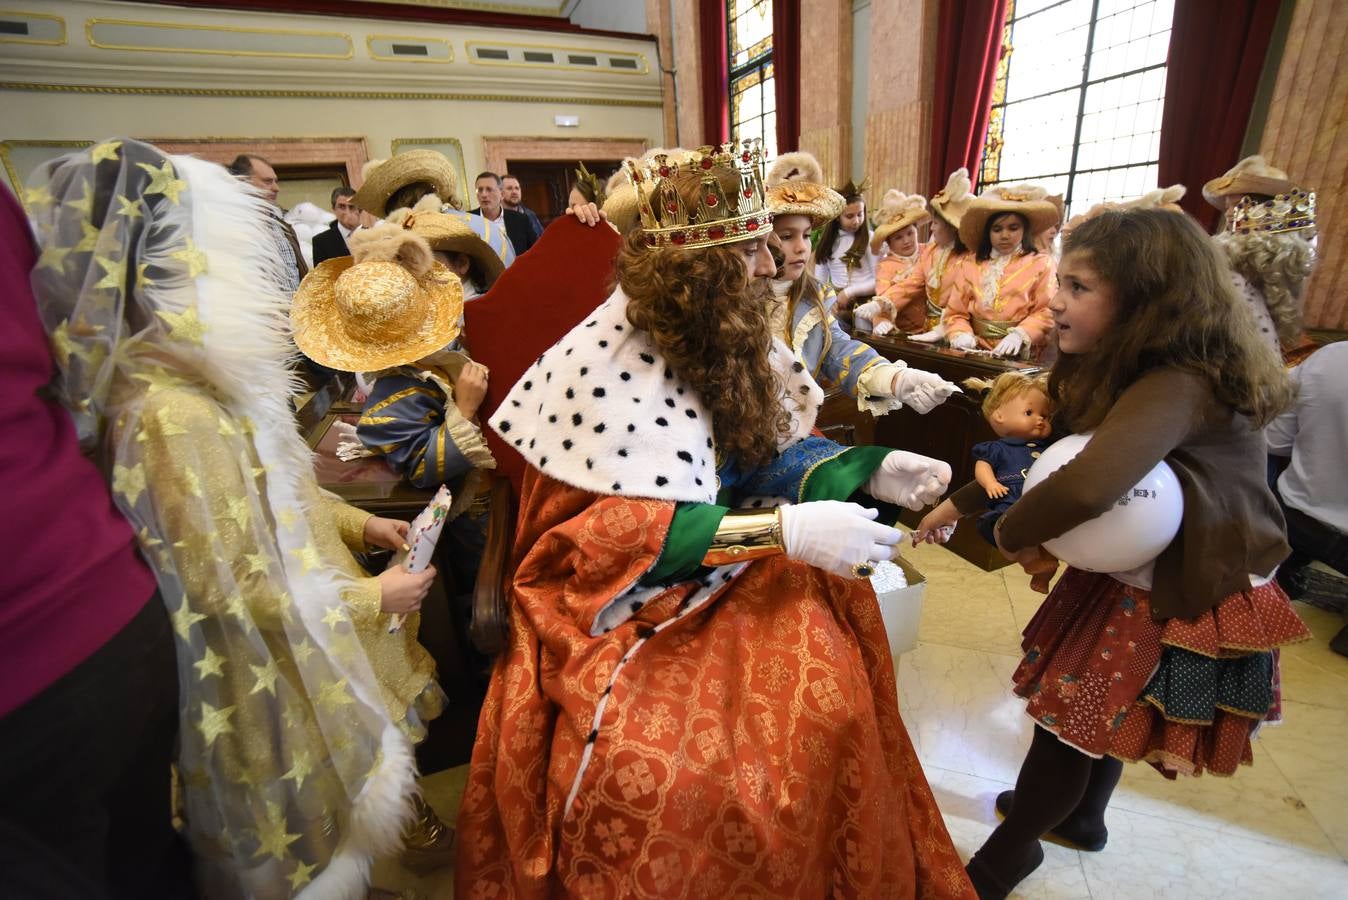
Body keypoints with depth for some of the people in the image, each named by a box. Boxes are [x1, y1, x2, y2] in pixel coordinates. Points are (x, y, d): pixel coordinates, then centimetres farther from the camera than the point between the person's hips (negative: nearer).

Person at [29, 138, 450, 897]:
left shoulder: (200, 380, -2)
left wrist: (355, 523, 3)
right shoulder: (171, 415, -30)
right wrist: (371, 597, -18)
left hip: (303, 642, 8)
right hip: (268, 679, -8)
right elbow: (238, 594, -26)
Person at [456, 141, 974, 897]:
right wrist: (784, 532, -28)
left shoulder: (726, 336, 1)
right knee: (651, 768, -23)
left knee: (828, 693, -10)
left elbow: (766, 453, 7)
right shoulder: (609, 363, -21)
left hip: (723, 570, 6)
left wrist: (871, 469, -8)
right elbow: (625, 535, -23)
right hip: (621, 602, -6)